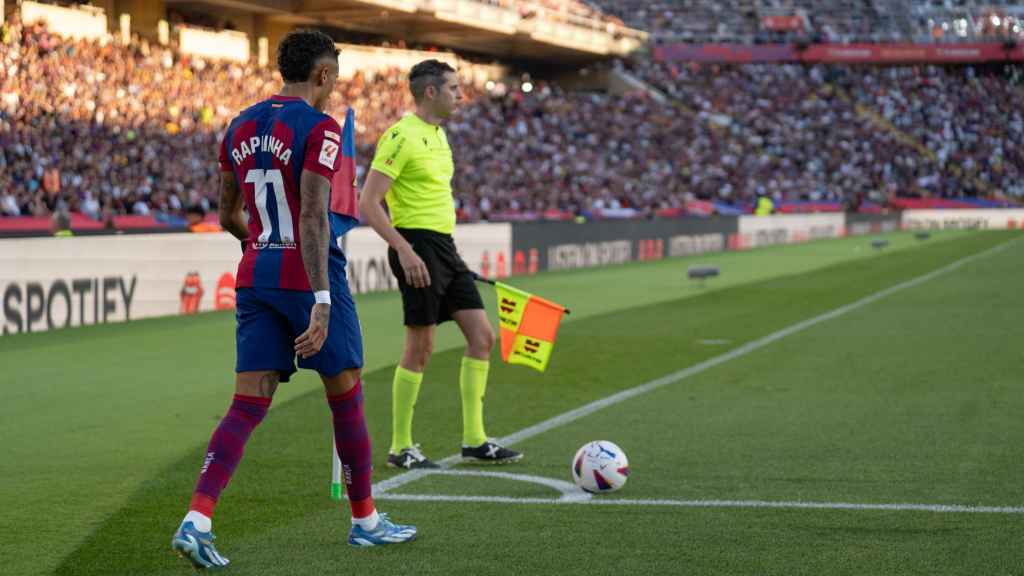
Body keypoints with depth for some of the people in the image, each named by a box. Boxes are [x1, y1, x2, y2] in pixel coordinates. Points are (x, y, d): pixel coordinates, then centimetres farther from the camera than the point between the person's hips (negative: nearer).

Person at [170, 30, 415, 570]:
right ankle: (365, 520, 23)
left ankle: (196, 520, -15)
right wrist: (321, 301, -24)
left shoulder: (240, 128, 9)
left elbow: (229, 215, 17)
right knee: (346, 398, 11)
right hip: (308, 279, -6)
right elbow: (314, 217, -22)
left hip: (255, 278, 6)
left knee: (247, 406, 2)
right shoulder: (319, 128, -13)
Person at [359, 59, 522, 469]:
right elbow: (369, 203, -18)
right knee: (420, 347, -5)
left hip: (444, 247, 9)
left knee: (482, 336, 7)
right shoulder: (402, 136, -13)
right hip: (417, 246, -9)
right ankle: (400, 448, 6)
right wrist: (404, 250, -24)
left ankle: (474, 441, 13)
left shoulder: (438, 133, 15)